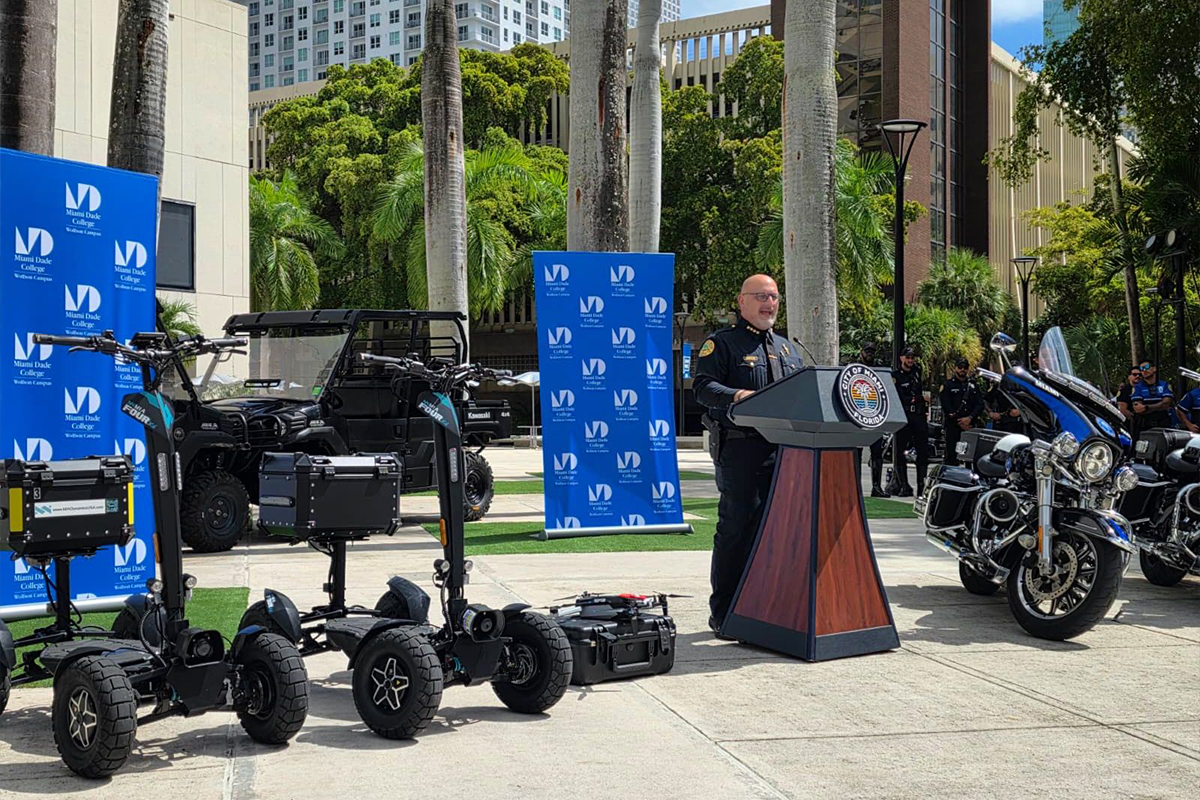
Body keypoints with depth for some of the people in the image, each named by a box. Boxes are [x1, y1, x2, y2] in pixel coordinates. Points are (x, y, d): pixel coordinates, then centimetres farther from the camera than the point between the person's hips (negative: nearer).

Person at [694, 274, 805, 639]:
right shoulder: (721, 342, 3)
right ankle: (723, 612, 0)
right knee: (737, 527, -7)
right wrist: (737, 396, -26)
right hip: (740, 448, -6)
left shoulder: (788, 347, 24)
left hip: (783, 448, 6)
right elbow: (703, 386, -9)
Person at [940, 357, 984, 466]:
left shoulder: (973, 385, 18)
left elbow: (980, 404, 8)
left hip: (969, 424, 3)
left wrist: (970, 418, -9)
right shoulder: (948, 385, 6)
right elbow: (946, 406, -3)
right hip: (952, 425, -3)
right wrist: (960, 422, -9)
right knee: (951, 455, -8)